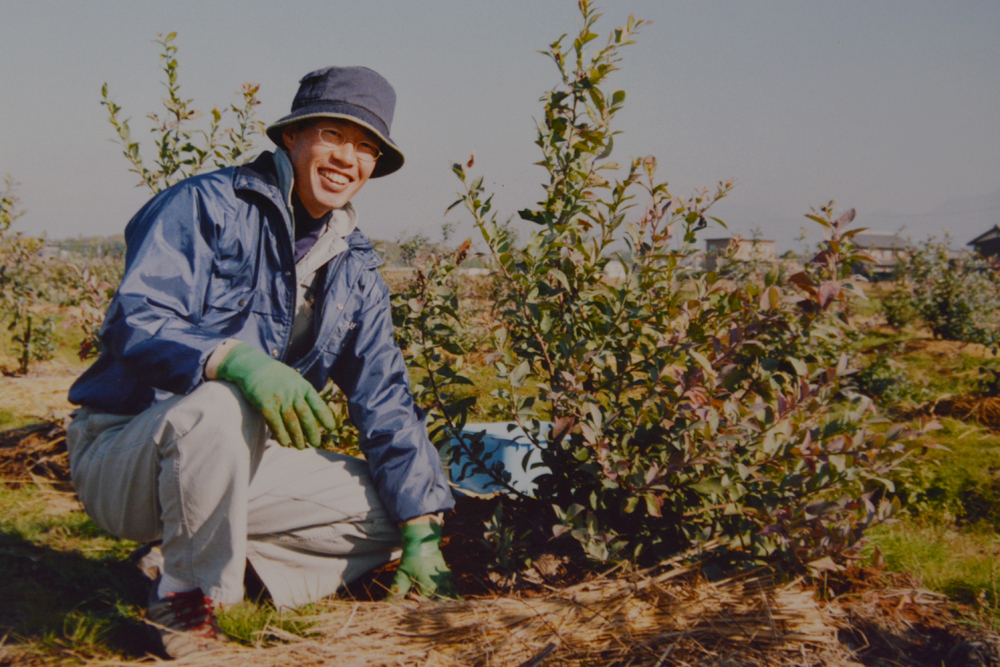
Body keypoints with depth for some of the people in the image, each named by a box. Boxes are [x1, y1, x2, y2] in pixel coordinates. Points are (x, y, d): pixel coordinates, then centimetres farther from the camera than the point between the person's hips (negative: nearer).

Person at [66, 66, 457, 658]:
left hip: (235, 463, 7)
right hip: (121, 455, -6)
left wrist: (421, 531, -2)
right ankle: (187, 602, -17)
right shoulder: (207, 206, -13)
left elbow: (385, 398, 5)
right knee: (220, 405, -38)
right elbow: (133, 324, -25)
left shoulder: (354, 268, 8)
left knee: (386, 509, -4)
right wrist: (235, 359, -45)